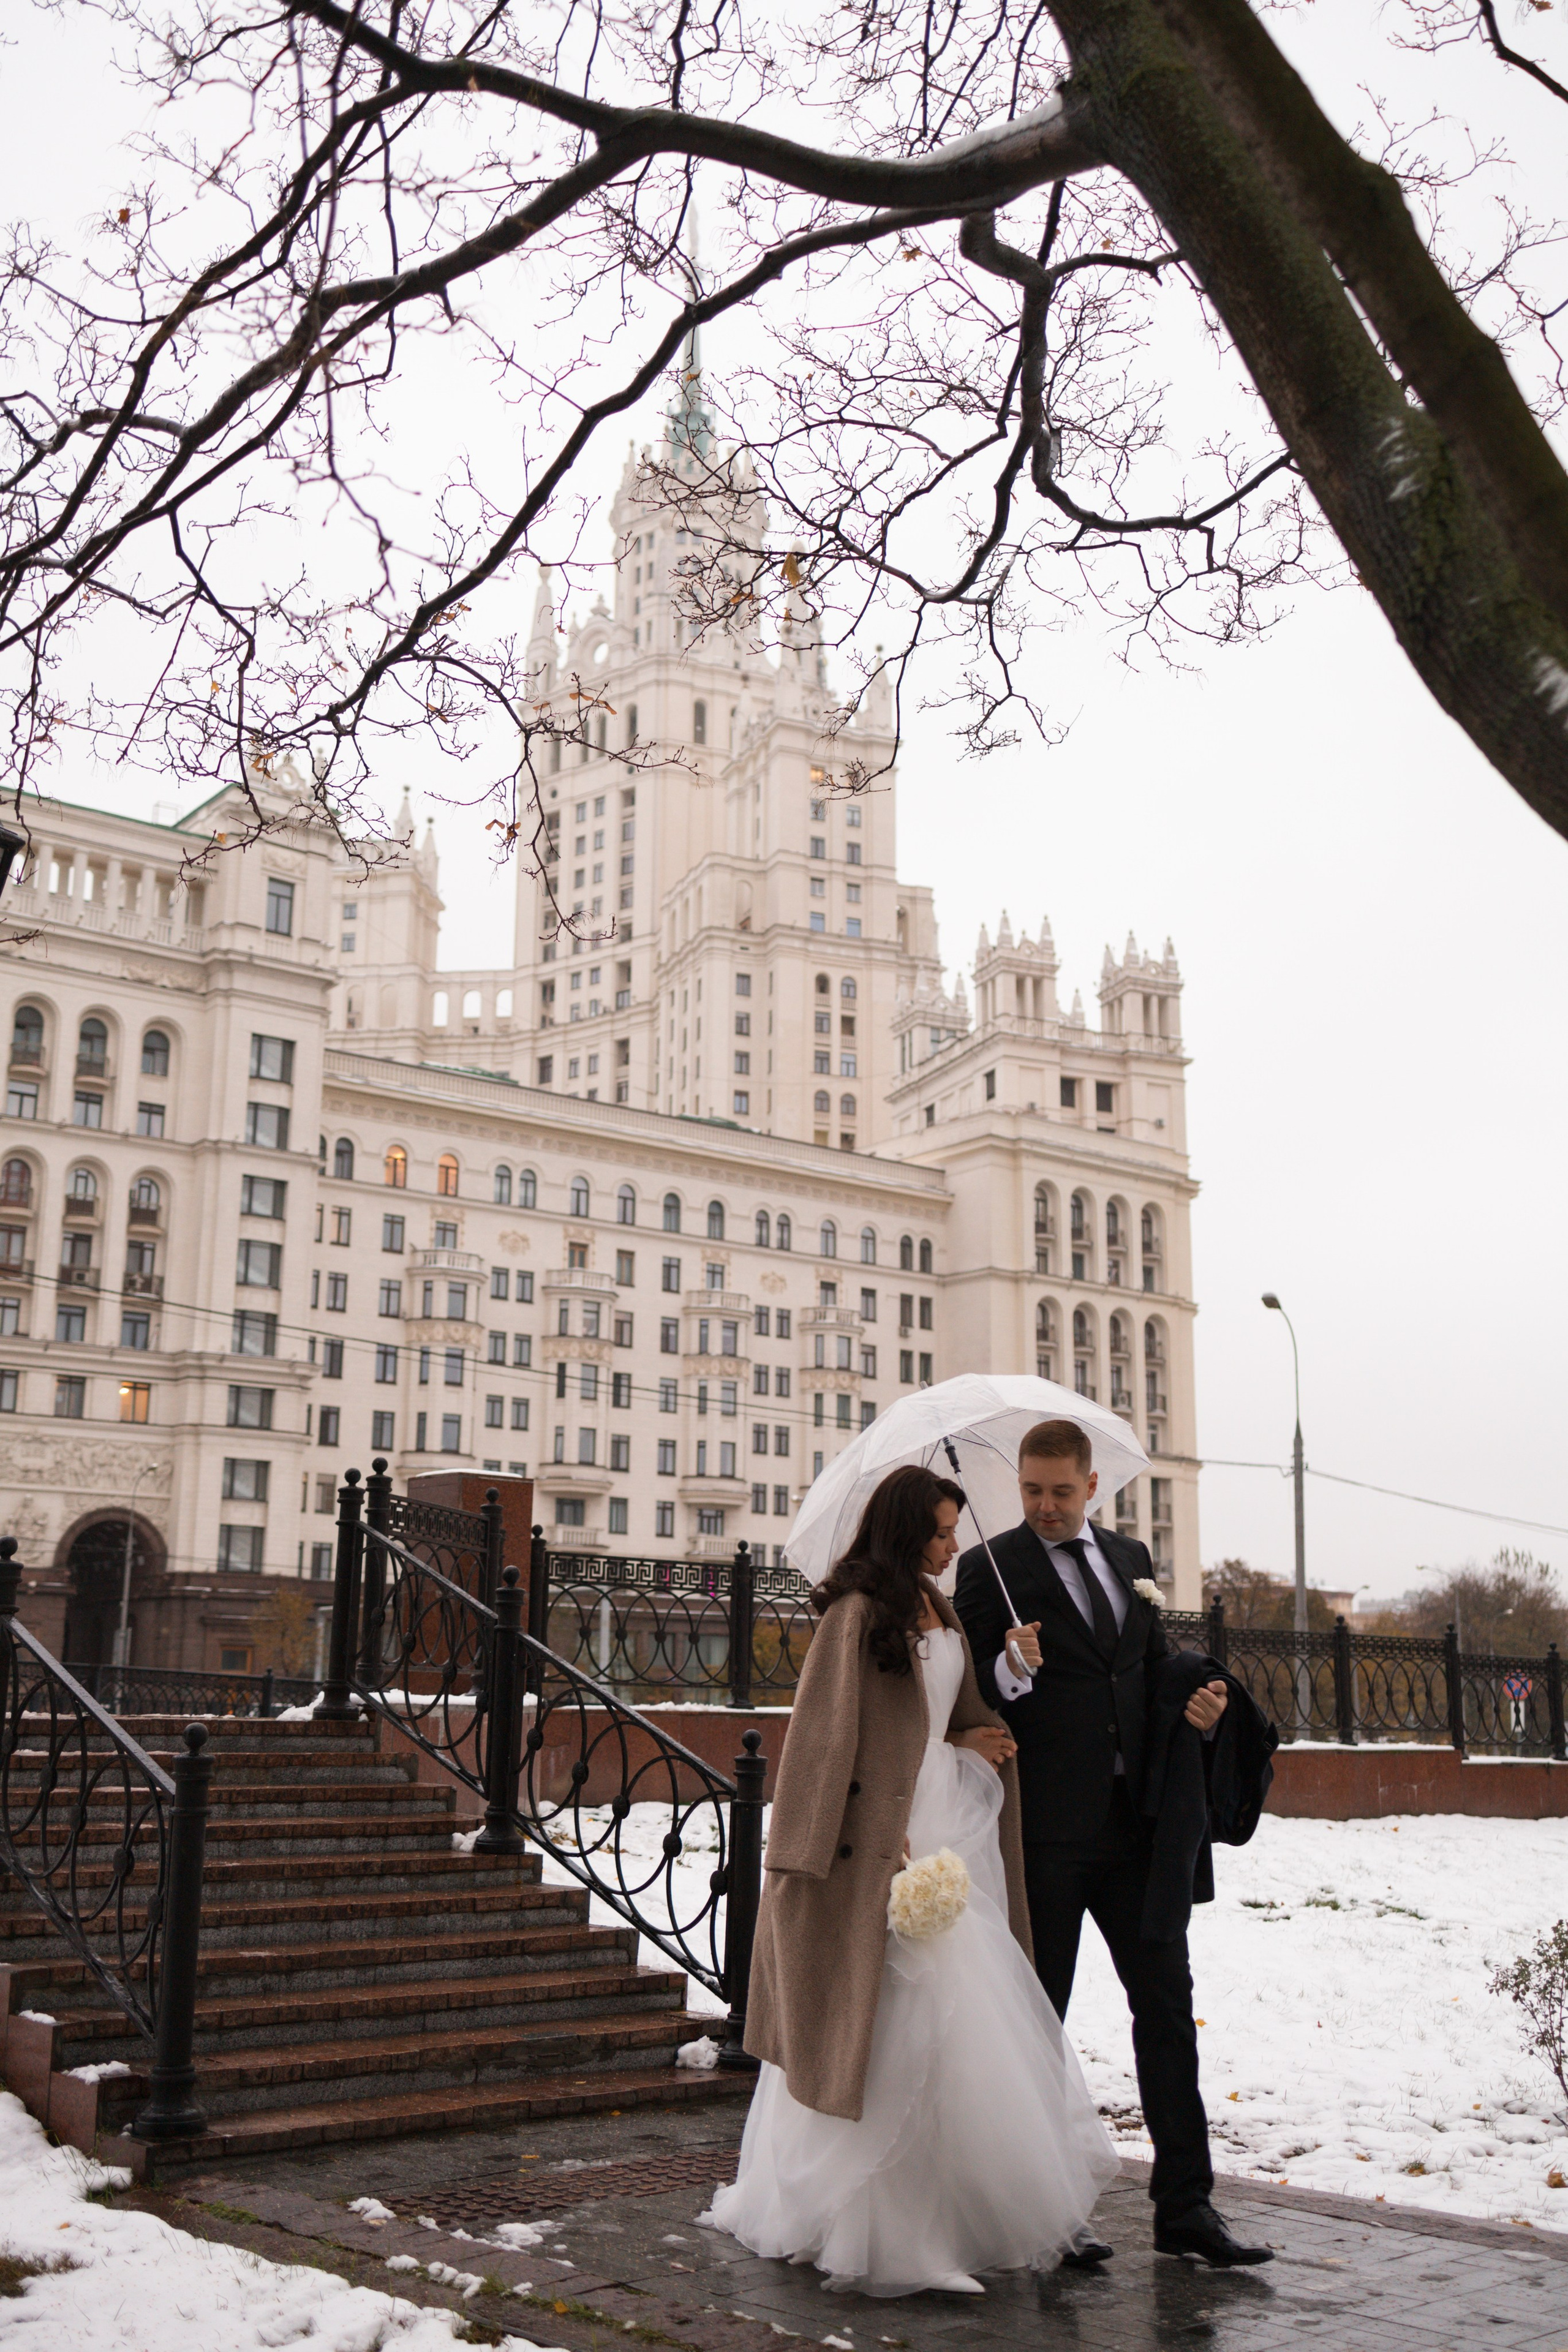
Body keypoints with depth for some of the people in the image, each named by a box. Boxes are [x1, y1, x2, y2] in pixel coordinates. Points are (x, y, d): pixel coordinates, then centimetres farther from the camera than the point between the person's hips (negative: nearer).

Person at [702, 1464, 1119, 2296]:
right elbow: (830, 1734, -13)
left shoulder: (938, 1610, 15)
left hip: (950, 1823, 8)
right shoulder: (857, 1613, -10)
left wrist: (971, 1742, 3)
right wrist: (881, 1840, -16)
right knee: (904, 2015, -6)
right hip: (886, 1831, -8)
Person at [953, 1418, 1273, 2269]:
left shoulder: (1129, 1558, 12)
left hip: (1132, 1821, 5)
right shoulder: (990, 1569, -5)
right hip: (1046, 1827, -5)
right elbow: (968, 1700, -6)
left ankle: (1184, 2206, 15)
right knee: (1037, 2016, 6)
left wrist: (1195, 1701, 1)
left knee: (1167, 2005, 6)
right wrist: (1012, 1670, -26)